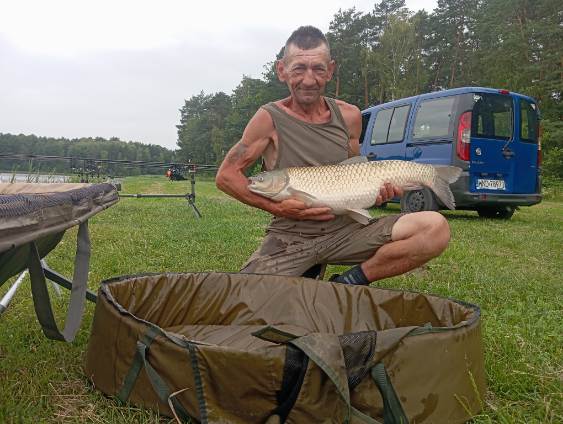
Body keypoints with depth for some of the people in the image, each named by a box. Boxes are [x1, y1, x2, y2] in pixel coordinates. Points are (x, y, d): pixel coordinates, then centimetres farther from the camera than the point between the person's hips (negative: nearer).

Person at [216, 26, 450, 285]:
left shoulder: (349, 116, 5)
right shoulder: (270, 119, -6)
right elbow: (226, 176, -4)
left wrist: (376, 191, -1)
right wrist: (278, 208, -15)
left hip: (346, 229, 3)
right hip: (289, 236, -2)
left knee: (436, 228, -16)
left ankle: (351, 282, -6)